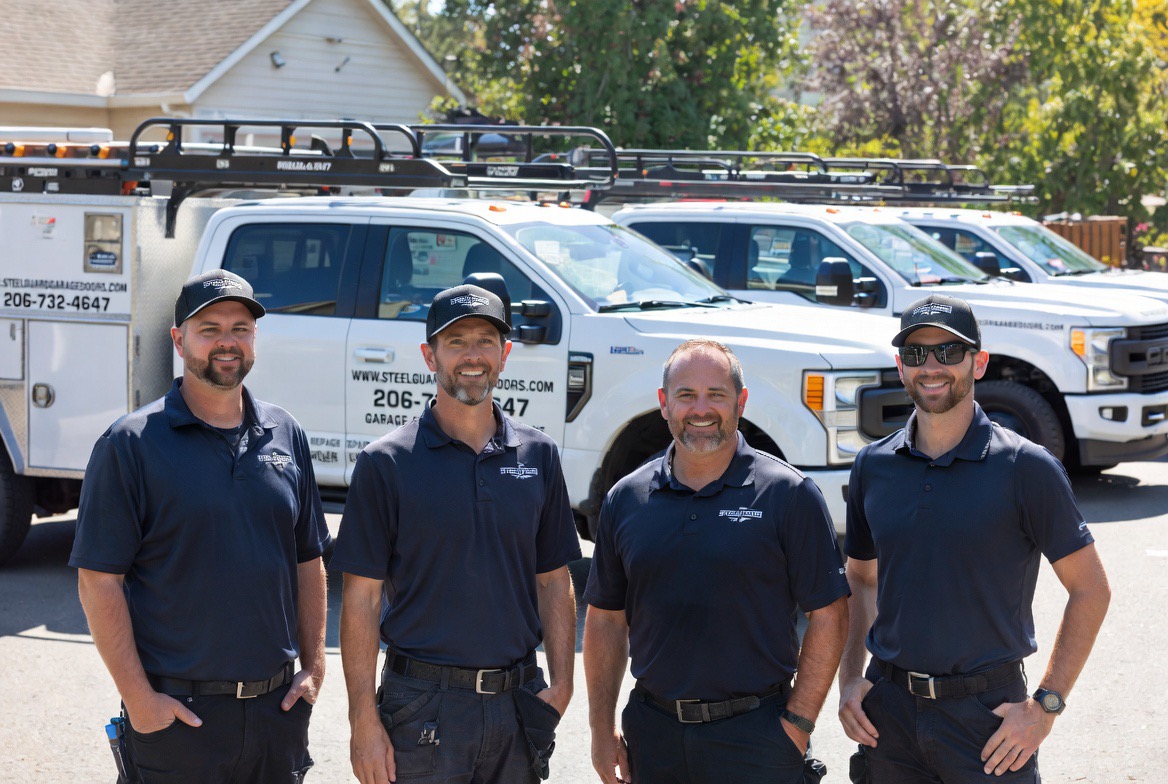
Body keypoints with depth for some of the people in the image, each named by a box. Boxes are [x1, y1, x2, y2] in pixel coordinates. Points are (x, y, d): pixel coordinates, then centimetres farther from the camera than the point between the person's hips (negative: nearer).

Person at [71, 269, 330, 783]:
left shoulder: (287, 437, 9)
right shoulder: (131, 445, -6)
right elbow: (98, 580, -9)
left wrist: (313, 667, 8)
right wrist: (137, 696, -13)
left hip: (279, 704, 5)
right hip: (177, 712, -4)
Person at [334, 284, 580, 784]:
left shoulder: (538, 456, 7)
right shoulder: (386, 463, -3)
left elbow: (554, 583, 12)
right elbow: (361, 599, -5)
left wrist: (561, 686, 1)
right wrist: (365, 722, -10)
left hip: (517, 703, 3)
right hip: (423, 707, -3)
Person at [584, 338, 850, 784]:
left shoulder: (789, 495, -4)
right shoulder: (625, 500, 6)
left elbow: (828, 617, -5)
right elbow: (605, 619, 10)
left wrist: (798, 724, -10)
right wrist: (602, 730, 6)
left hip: (754, 734, -3)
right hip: (653, 732, 3)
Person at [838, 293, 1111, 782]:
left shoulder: (1025, 467, -7)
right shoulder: (872, 466, 5)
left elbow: (1090, 590, -4)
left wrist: (1046, 706, -9)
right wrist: (849, 680, 4)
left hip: (987, 711, -3)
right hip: (888, 711, 4)